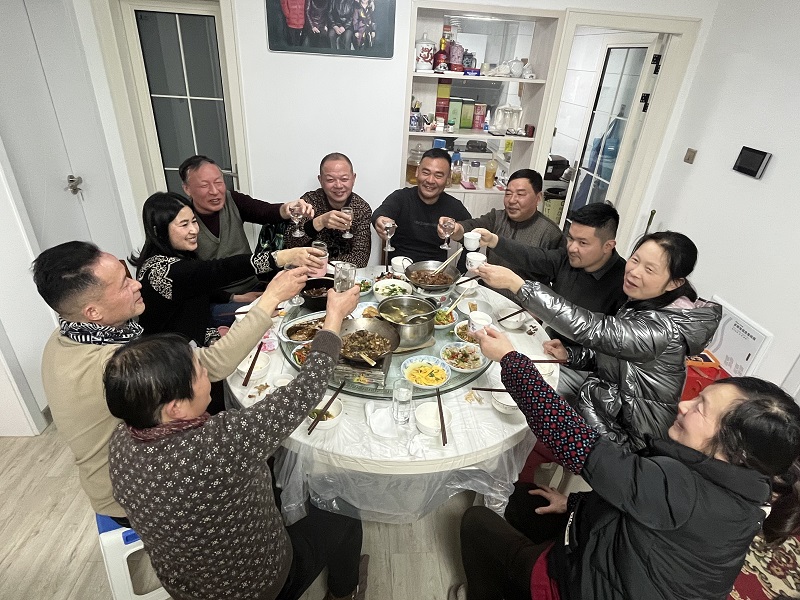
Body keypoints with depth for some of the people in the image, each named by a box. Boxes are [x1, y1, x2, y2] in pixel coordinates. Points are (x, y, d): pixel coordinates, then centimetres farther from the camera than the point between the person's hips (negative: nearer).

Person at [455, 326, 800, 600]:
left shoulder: (681, 489, -39)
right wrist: (573, 502, 3)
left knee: (477, 522, 5)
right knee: (523, 499, 20)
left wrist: (509, 359, -34)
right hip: (618, 566, 8)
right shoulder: (737, 489, -10)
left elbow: (576, 442, -40)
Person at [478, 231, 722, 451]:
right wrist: (569, 355, -9)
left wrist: (515, 283, -40)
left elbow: (588, 327, -38)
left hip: (624, 436, -7)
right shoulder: (641, 304, -1)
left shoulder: (666, 327, -28)